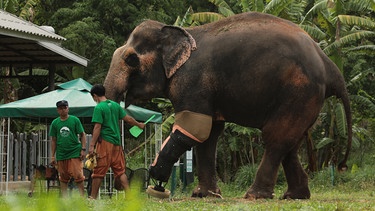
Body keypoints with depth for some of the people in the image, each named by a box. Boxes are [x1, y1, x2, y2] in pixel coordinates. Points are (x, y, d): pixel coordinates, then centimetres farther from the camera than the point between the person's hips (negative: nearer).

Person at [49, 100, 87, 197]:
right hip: (61, 154, 3)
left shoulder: (75, 120, 2)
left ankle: (82, 196, -6)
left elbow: (82, 135, 6)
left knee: (78, 175, -10)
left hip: (75, 152, -3)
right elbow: (54, 140, 13)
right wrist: (53, 156, 10)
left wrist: (83, 149, -3)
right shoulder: (55, 123, 8)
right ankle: (64, 197, 12)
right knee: (63, 177, 6)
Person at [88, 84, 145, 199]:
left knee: (98, 172, -1)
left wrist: (92, 145, -16)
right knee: (120, 171, 9)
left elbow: (97, 127, -15)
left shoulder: (99, 108, -10)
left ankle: (93, 197, 2)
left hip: (105, 142, -6)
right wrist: (139, 124, 34)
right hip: (117, 142, 6)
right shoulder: (115, 105, 10)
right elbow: (128, 118, 15)